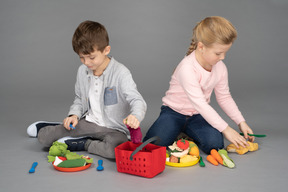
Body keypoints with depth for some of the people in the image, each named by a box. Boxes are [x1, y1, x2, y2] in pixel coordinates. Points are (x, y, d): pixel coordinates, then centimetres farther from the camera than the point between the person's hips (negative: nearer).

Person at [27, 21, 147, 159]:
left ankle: (82, 144, -10)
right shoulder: (82, 71, 3)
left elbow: (138, 101, -26)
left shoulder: (120, 73, -18)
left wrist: (135, 116, -49)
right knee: (44, 137, -8)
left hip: (113, 128, -4)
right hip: (89, 122, 4)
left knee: (116, 148, -40)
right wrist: (74, 115, -3)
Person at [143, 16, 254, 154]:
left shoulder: (220, 67, -4)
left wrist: (241, 122, -3)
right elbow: (199, 103, -32)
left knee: (214, 143, -25)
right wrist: (225, 129, -31)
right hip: (174, 112, -4)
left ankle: (188, 133, 6)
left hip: (199, 115, 5)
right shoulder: (187, 68, -28)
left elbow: (224, 97, 7)